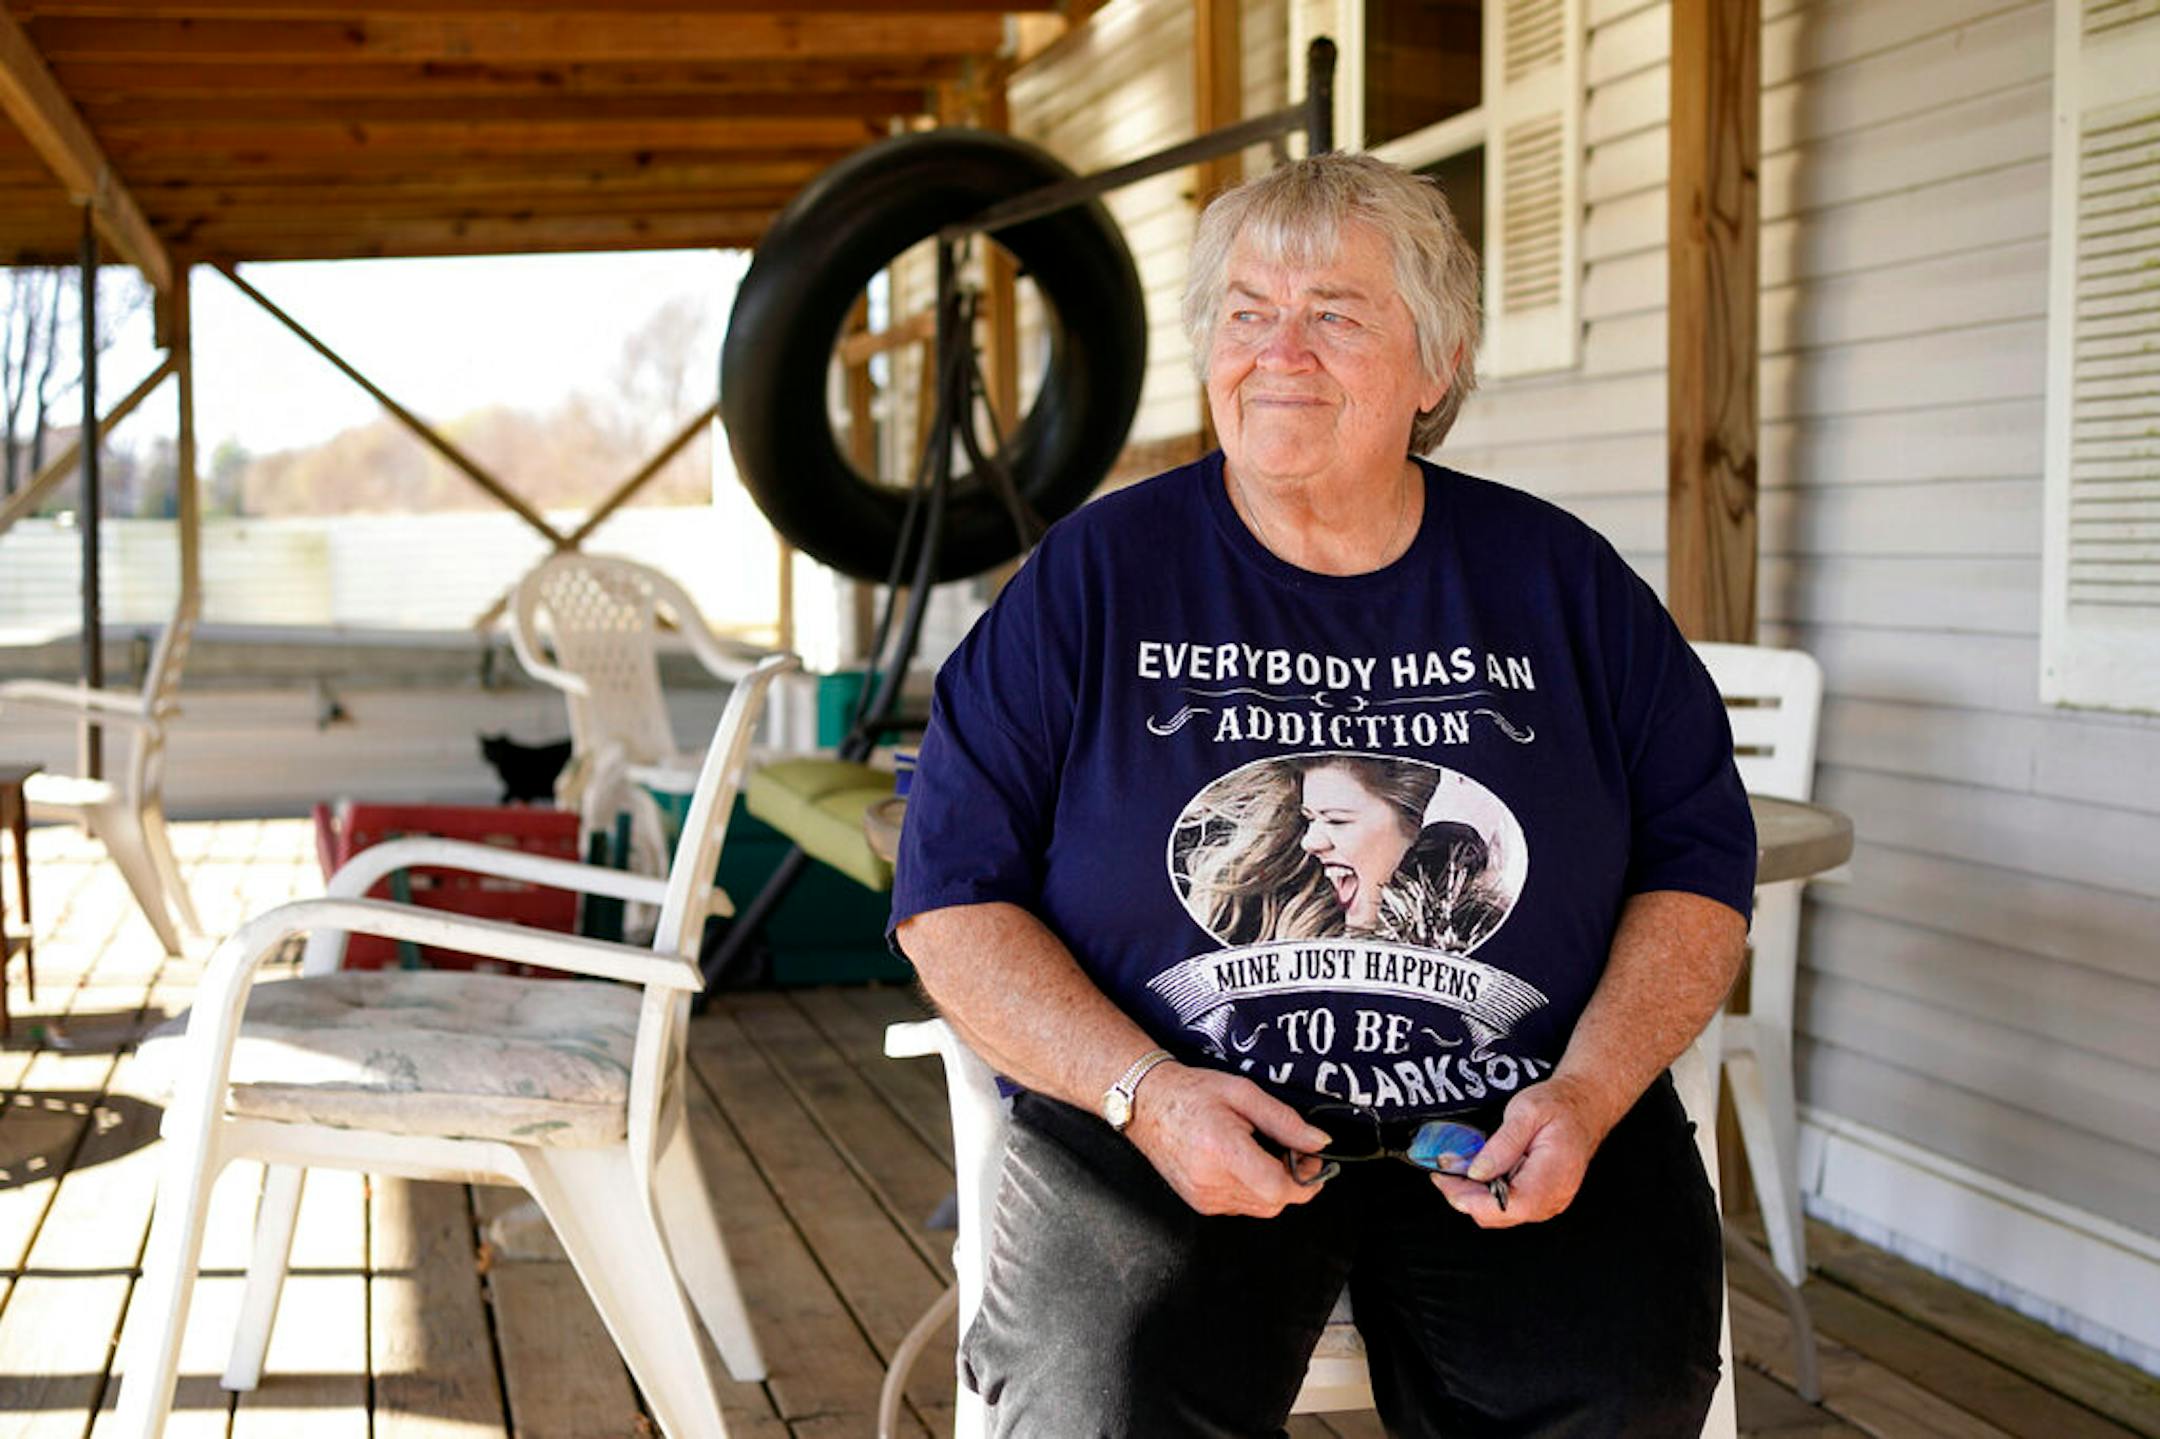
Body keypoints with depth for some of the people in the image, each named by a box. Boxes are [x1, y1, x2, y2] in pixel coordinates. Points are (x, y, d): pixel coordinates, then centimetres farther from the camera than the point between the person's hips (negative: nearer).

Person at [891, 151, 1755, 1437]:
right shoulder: (1098, 573, 4)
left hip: (1502, 1129, 2)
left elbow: (1700, 867, 11)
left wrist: (1588, 1092, -7)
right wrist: (1145, 1091, -13)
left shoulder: (1561, 583, 9)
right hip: (1162, 1126, -1)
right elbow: (953, 898, 2)